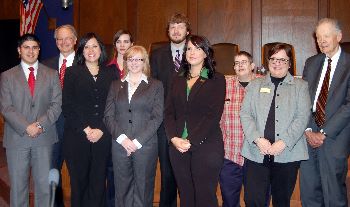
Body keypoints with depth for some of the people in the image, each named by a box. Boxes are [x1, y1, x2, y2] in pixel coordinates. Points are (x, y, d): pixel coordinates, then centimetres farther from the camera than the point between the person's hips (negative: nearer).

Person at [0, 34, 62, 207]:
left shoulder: (52, 75, 8)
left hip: (44, 137, 1)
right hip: (17, 139, 0)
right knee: (18, 186, 7)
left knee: (44, 185, 6)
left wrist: (40, 125, -13)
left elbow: (56, 104, 0)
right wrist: (26, 127, -14)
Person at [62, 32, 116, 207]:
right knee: (79, 182, 3)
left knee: (98, 183, 3)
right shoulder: (72, 73, 7)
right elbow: (67, 106, -2)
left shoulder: (109, 74, 11)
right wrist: (86, 129, -9)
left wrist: (101, 130, -7)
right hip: (76, 137, -1)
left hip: (103, 138, 1)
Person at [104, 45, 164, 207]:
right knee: (122, 190, 6)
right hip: (120, 145, 2)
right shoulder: (116, 86, 14)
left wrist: (137, 141, -10)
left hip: (145, 145, -2)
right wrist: (122, 138, -9)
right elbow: (108, 116, 7)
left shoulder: (155, 86, 7)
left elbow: (157, 117, -2)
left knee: (143, 191, 3)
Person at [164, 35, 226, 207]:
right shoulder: (178, 80, 14)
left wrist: (191, 141, -15)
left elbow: (213, 115, -9)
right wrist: (174, 138, -8)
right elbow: (168, 112, 8)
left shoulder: (216, 79, 0)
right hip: (177, 146, 4)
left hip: (206, 146, -4)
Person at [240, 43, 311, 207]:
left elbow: (302, 117, -2)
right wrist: (257, 139, -10)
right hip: (256, 153, 1)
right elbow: (245, 114, 5)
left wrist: (284, 142, -13)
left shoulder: (300, 86, 9)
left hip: (287, 154, 0)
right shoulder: (255, 85, 14)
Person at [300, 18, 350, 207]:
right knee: (308, 190, 10)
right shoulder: (311, 63, 12)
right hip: (309, 134, 4)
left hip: (335, 137, -4)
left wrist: (324, 133, -12)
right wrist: (308, 130, -4)